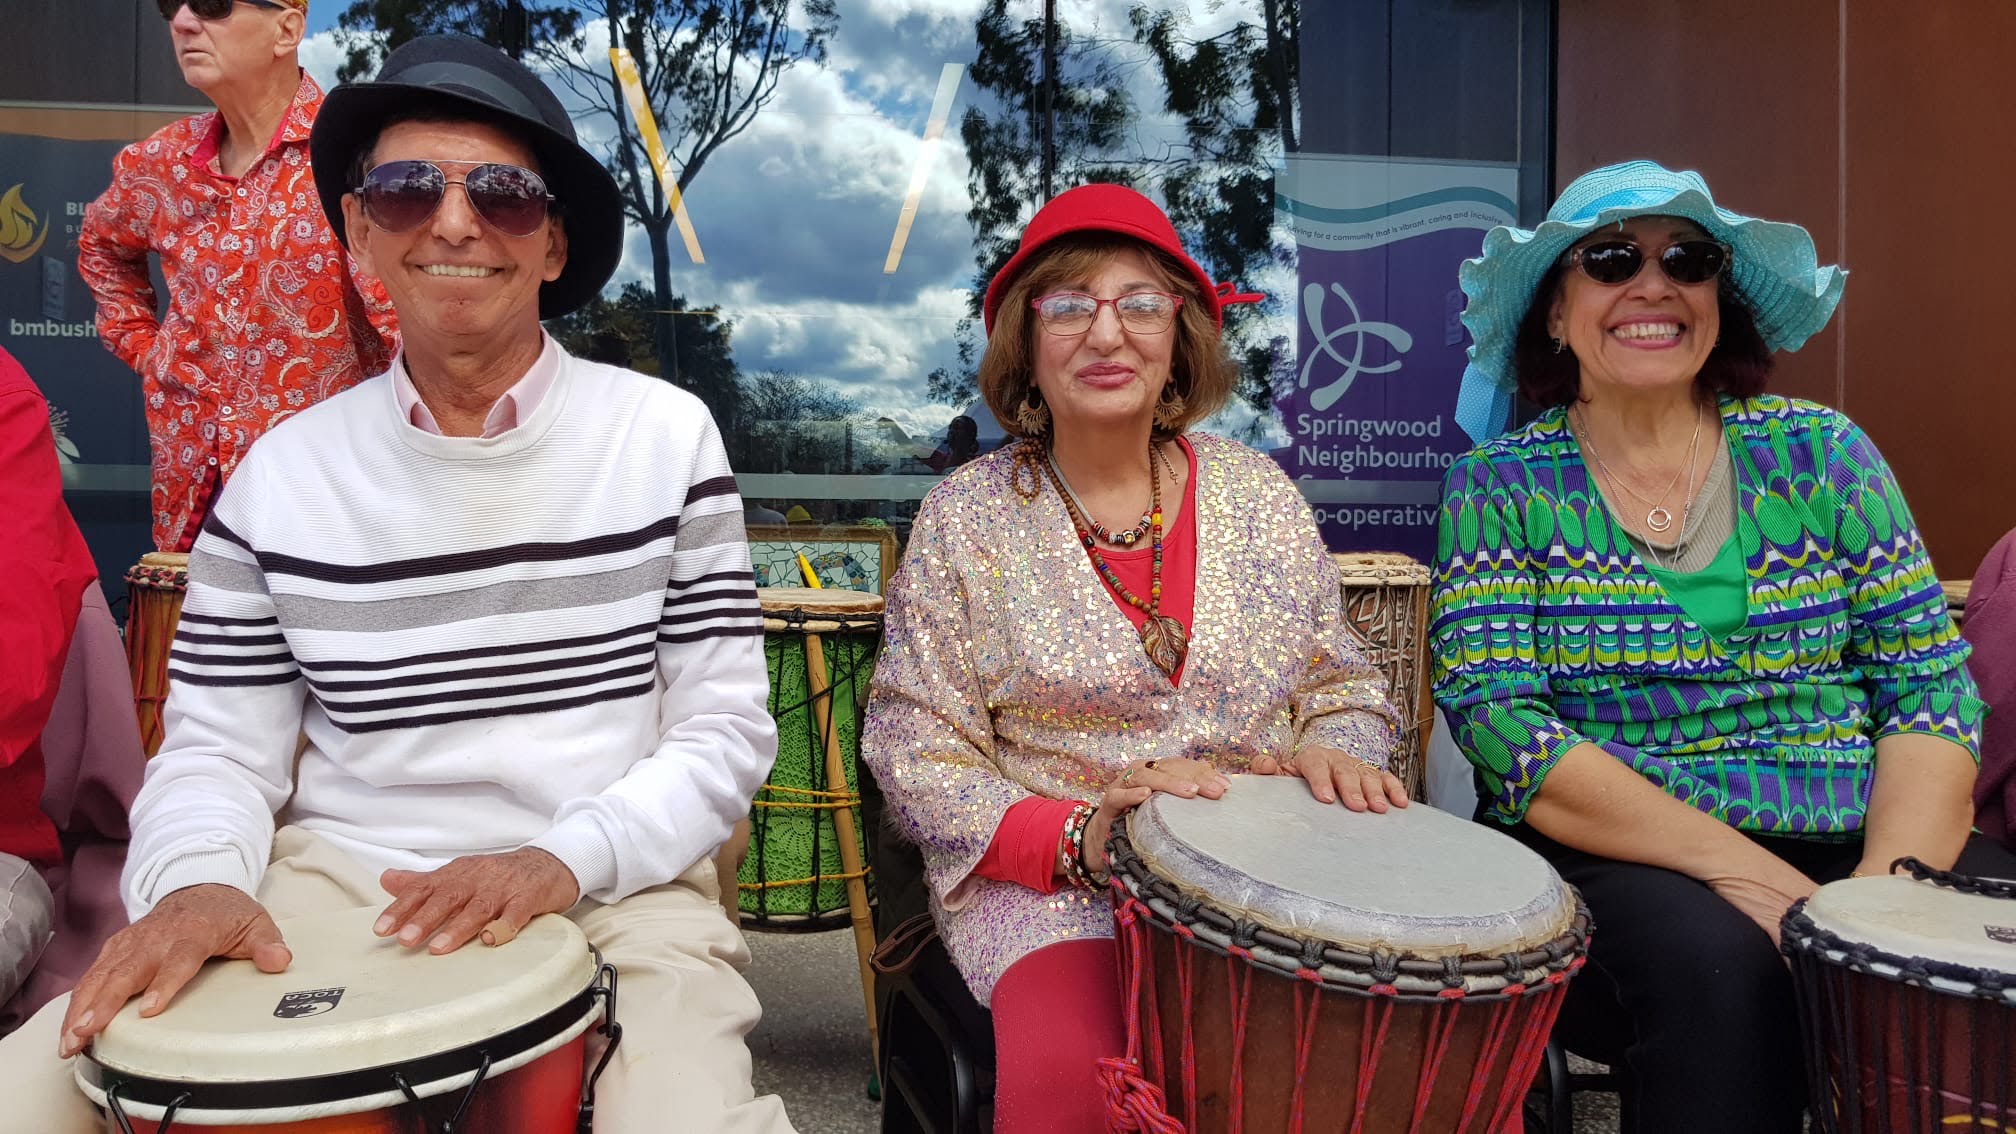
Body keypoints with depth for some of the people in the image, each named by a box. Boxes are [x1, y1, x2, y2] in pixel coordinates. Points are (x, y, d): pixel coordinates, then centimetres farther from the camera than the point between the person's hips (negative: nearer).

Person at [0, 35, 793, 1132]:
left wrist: (566, 860, -17)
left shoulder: (666, 436, -2)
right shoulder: (284, 475, 4)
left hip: (617, 890, -2)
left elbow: (725, 729, -2)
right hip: (335, 882, 3)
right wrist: (198, 880, -14)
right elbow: (217, 746, 7)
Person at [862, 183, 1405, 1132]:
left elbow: (1342, 689, 14)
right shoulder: (965, 519, 0)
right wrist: (1078, 838, -19)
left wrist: (1331, 755, -10)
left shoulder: (1261, 497, 8)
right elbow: (917, 754, -3)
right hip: (1052, 888, -3)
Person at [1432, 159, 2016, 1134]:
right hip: (1614, 860, -3)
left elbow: (1931, 686, 3)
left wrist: (1891, 885, -16)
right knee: (1716, 963, -33)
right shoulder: (1499, 490, 0)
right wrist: (1740, 871, -20)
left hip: (1857, 843, 3)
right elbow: (1500, 726, -11)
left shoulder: (1823, 453, 8)